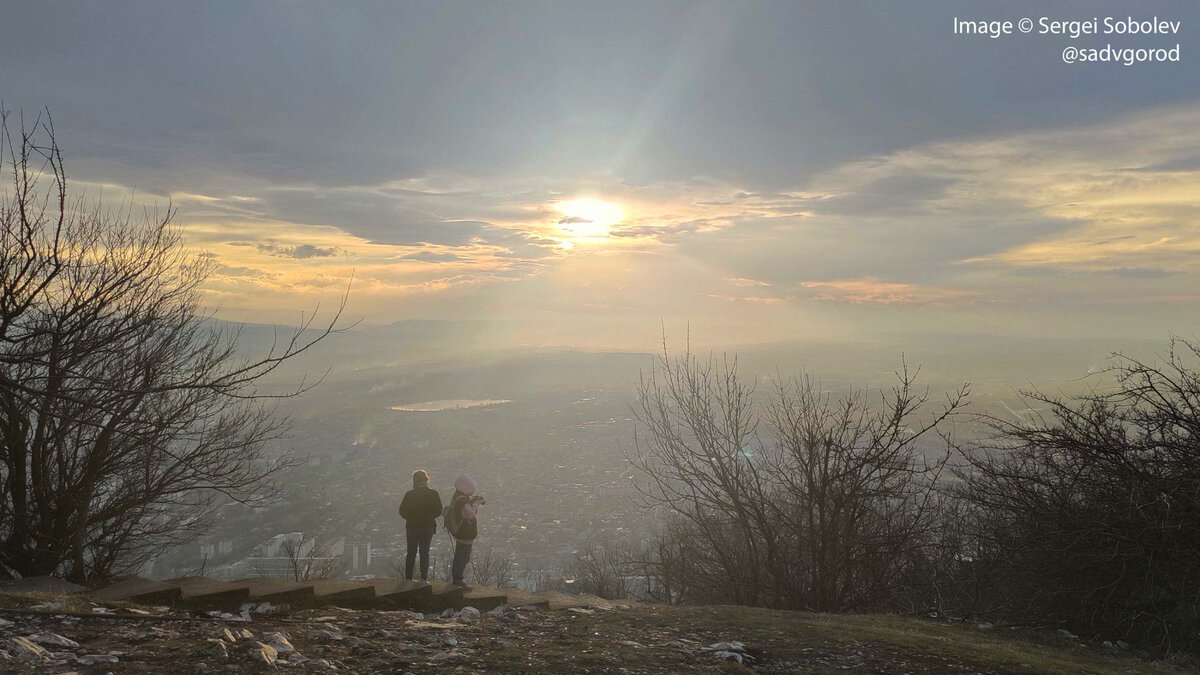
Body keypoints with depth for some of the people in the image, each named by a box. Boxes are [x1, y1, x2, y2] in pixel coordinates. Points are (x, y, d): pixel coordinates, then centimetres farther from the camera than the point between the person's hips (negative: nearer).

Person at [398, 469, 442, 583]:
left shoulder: (409, 495, -11)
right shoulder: (433, 494, -9)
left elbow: (402, 512, -7)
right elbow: (438, 511, -4)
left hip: (412, 527, 0)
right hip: (428, 527, 0)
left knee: (411, 552, 13)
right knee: (425, 552, 8)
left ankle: (408, 577, 15)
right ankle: (424, 578, 3)